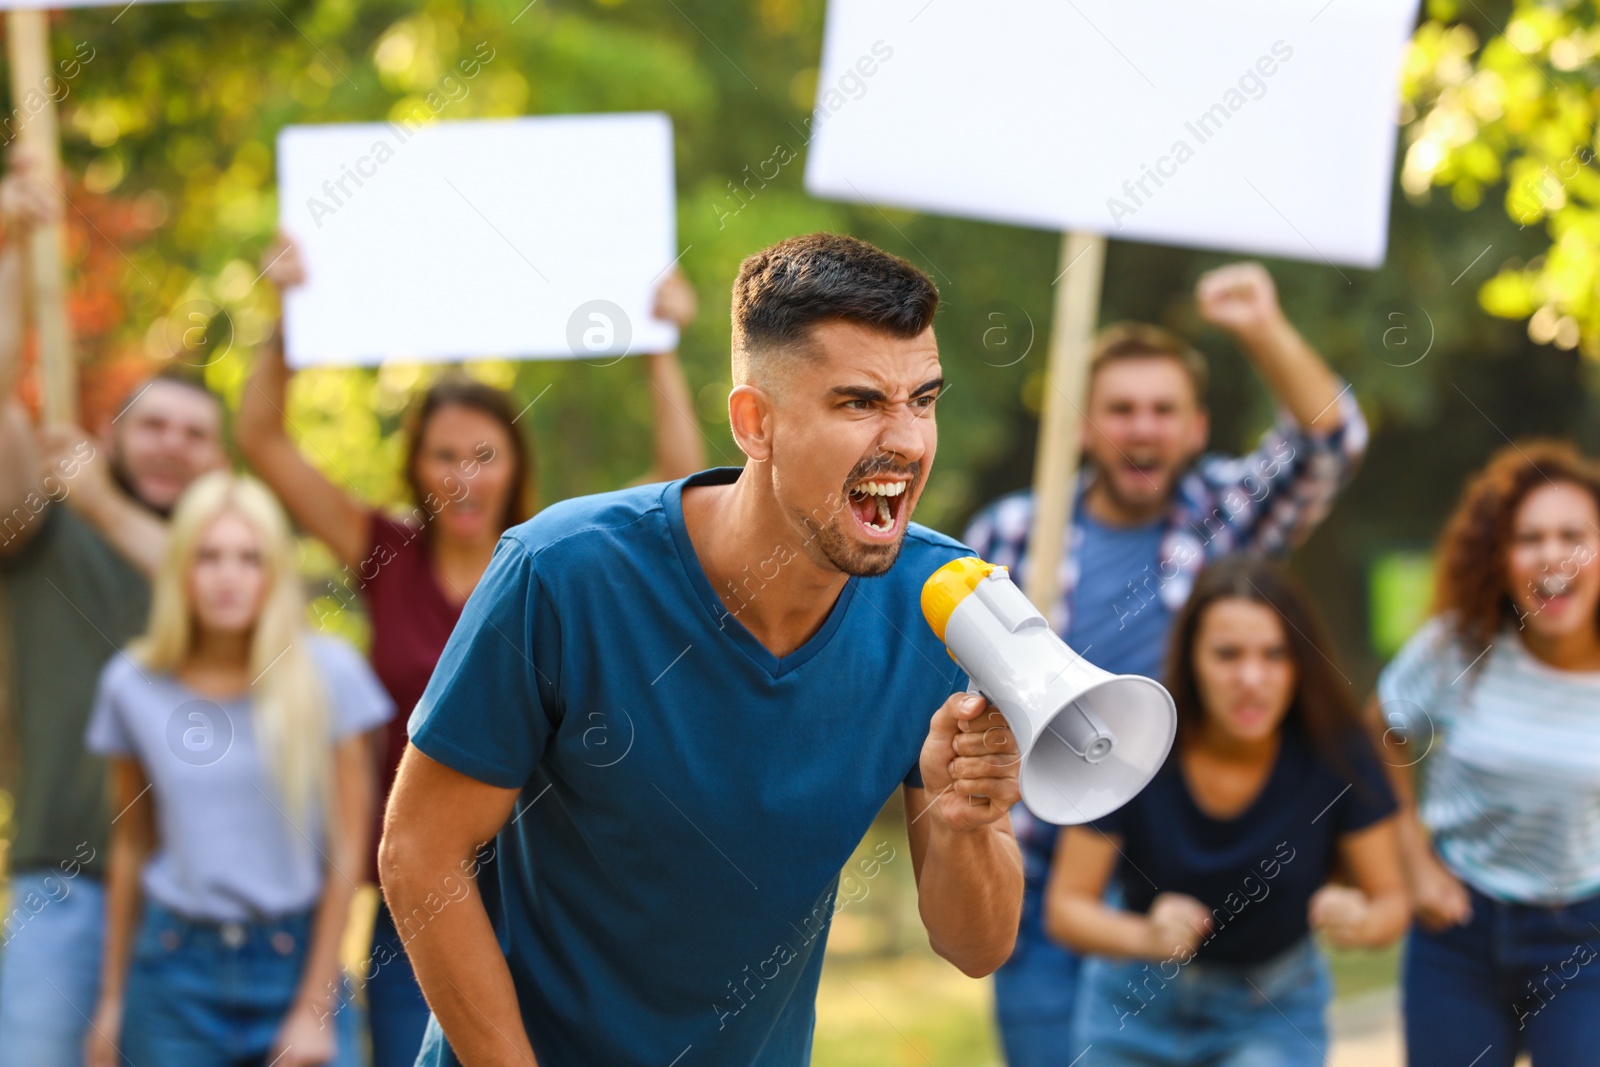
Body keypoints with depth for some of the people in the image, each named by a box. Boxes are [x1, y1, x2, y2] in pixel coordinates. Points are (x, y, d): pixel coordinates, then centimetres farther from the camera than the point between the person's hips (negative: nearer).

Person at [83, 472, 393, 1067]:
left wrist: (315, 1007, -3)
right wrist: (112, 1000, 11)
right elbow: (131, 844, 10)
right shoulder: (132, 686, 2)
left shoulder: (327, 674, -4)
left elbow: (347, 846, -2)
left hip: (297, 957, -1)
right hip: (176, 974, 1)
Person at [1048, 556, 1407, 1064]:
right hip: (1137, 1003, 1)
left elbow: (1392, 898, -12)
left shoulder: (1335, 754, -22)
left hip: (1275, 1010, -1)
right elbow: (1066, 907, -19)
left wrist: (1362, 922, -36)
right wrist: (1145, 935, -39)